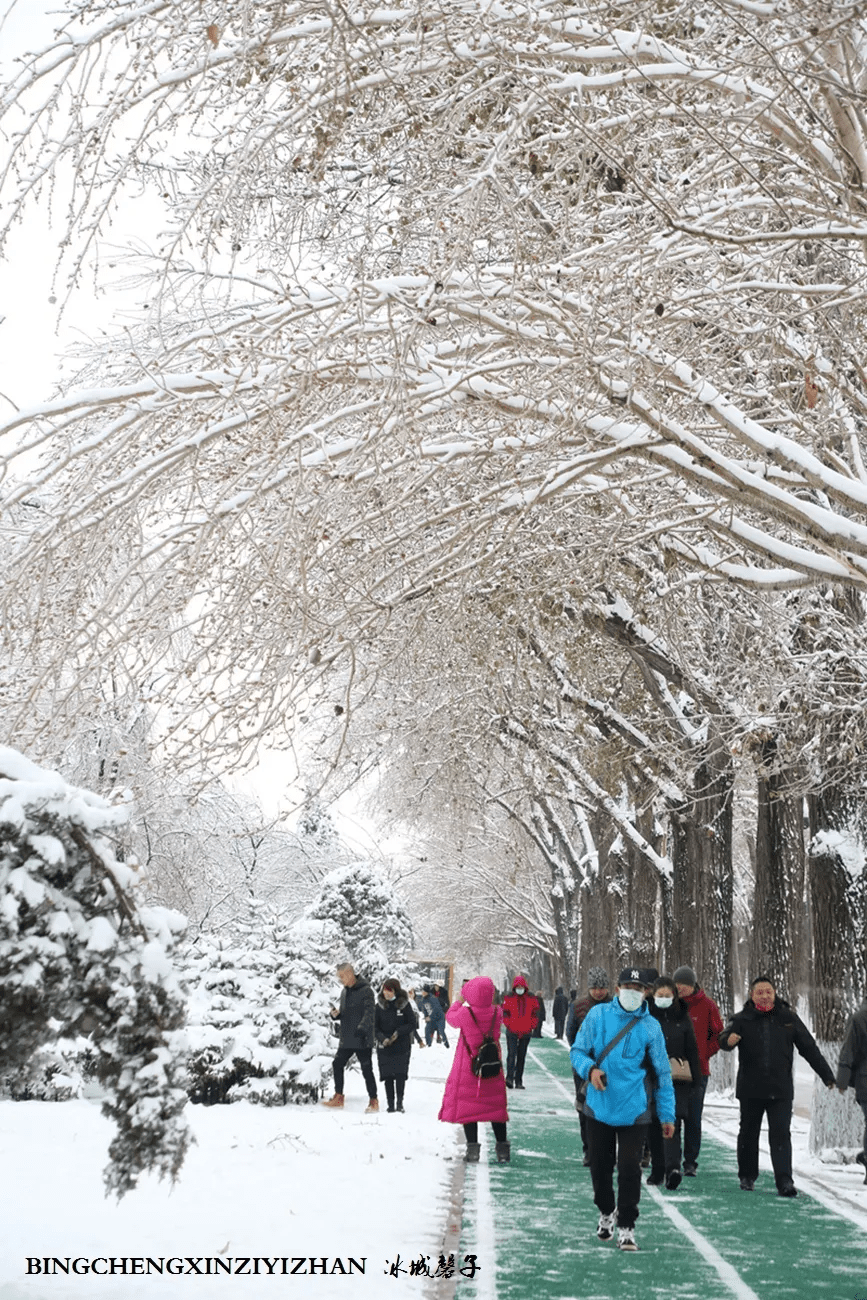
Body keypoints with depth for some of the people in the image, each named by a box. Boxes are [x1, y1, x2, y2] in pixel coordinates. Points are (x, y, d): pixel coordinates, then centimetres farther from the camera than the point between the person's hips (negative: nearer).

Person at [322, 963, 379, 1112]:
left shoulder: (365, 990, -11)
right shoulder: (345, 991, 14)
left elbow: (370, 1012, -20)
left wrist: (362, 1028, -34)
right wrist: (336, 1015, 0)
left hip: (362, 1039, -8)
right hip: (346, 1039, 8)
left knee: (366, 1069, -3)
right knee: (337, 1064, 8)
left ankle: (373, 1101, 7)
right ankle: (338, 1097, 21)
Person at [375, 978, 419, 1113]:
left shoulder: (404, 1005, -2)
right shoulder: (380, 1006, 3)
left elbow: (412, 1024, -1)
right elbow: (375, 1027, 5)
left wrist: (399, 1032, -15)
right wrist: (382, 1038, -12)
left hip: (402, 1047, -2)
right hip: (384, 1047, 2)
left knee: (400, 1074, -11)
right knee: (388, 1076, 1)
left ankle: (400, 1102, -1)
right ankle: (390, 1104, 8)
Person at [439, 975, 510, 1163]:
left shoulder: (465, 1013, -17)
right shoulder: (497, 1013, -9)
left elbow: (451, 1017, 4)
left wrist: (459, 1001, 17)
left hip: (468, 1068, -3)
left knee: (467, 1106, 5)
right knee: (495, 1106, 13)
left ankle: (473, 1149, -1)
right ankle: (503, 1149, 15)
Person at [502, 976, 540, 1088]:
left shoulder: (532, 998, 5)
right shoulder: (508, 998, 0)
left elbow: (535, 1014, 9)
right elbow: (505, 1013, 2)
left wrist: (531, 1026, -1)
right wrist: (509, 1025, -7)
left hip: (526, 1033, 2)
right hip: (512, 1032, -2)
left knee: (521, 1057, 7)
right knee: (511, 1054, -14)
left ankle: (519, 1081, 11)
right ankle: (509, 1078, -21)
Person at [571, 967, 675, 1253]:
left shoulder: (651, 1027, -3)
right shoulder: (597, 1015, -2)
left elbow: (662, 1074, 2)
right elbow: (578, 1050, 4)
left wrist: (667, 1115, 2)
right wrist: (590, 1068, -18)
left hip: (634, 1110, -1)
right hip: (599, 1107, 2)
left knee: (629, 1169, -5)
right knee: (600, 1165, 13)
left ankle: (626, 1227, 10)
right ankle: (606, 1212, 38)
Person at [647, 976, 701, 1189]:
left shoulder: (683, 1017, 5)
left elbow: (692, 1050, 8)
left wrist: (696, 1079, 4)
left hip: (677, 1080, -1)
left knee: (672, 1122, -13)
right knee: (654, 1125, 6)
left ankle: (672, 1168, -22)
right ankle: (657, 1170, 14)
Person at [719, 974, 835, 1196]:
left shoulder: (788, 1018, 4)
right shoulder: (743, 1019, -1)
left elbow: (809, 1049, 9)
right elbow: (724, 1039, -15)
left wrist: (828, 1076, 9)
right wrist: (728, 1040, -41)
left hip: (781, 1090, 0)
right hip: (750, 1090, 0)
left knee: (781, 1134, -7)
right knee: (748, 1133, 12)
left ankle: (784, 1181, -10)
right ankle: (747, 1176, 28)